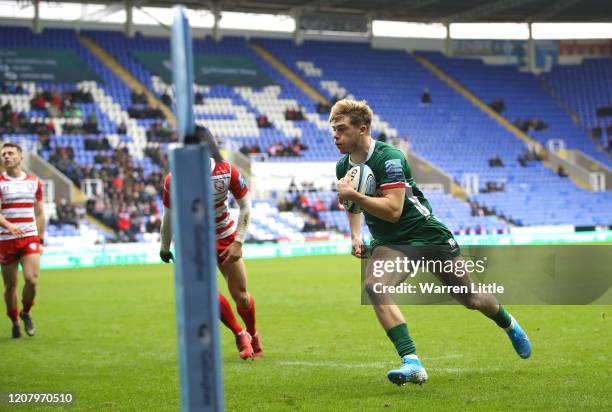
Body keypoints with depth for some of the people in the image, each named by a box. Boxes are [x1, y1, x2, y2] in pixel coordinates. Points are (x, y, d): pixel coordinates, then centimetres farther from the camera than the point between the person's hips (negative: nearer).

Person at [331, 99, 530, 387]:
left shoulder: (389, 158, -23)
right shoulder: (343, 166, -1)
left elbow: (392, 209, -32)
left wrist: (353, 195, -35)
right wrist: (355, 235, 4)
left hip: (427, 234, -5)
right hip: (389, 243, 5)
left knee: (469, 299, 10)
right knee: (373, 286, -28)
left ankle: (508, 324, 46)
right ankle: (412, 363, -32)